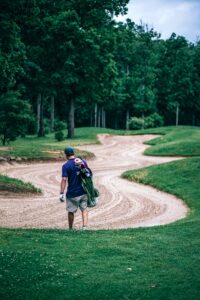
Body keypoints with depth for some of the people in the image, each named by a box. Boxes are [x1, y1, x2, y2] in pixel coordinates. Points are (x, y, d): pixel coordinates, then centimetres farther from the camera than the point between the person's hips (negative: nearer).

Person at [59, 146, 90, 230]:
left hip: (72, 193, -3)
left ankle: (70, 229, 24)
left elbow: (64, 180, -18)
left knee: (71, 211, 12)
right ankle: (84, 226, -3)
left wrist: (62, 193, -17)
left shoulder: (66, 166, -12)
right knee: (84, 209, 12)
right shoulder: (83, 162, 2)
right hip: (83, 191, 3)